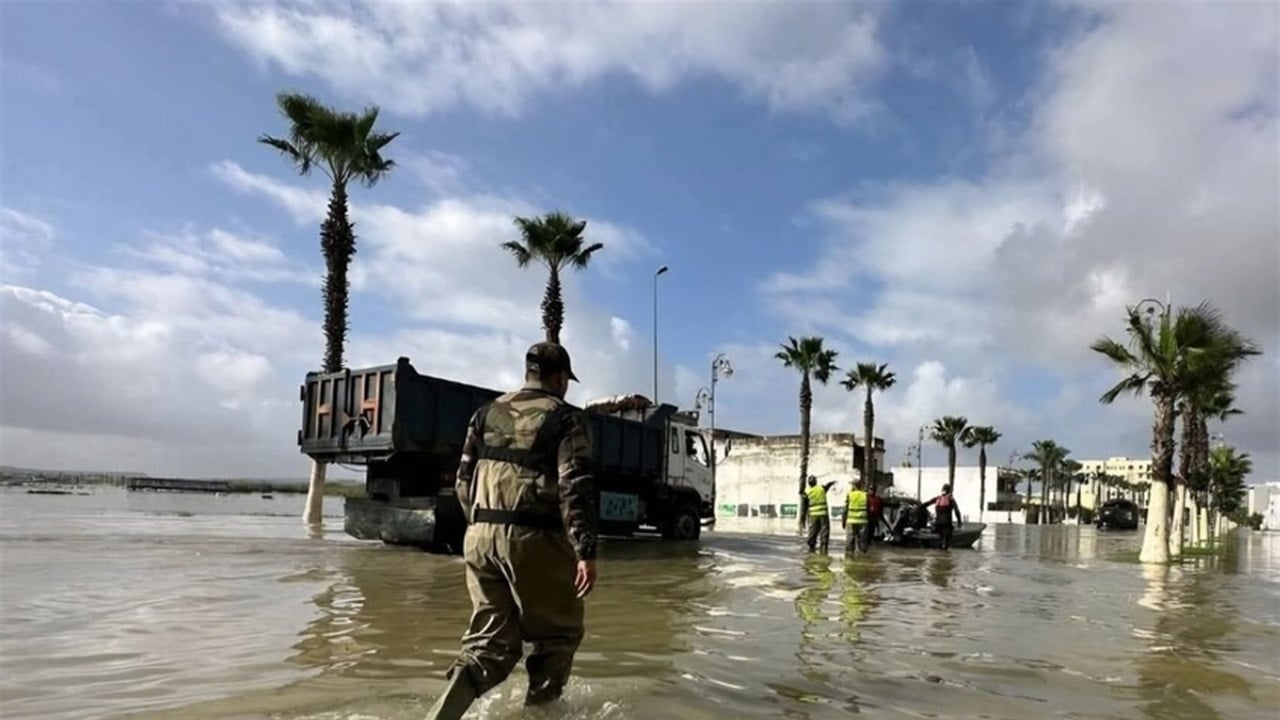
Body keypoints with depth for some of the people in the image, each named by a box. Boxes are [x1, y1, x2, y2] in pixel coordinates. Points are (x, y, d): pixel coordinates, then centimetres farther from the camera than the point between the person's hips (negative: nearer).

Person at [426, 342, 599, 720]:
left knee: (490, 639, 13)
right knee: (558, 634, 15)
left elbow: (463, 483, 16)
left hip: (482, 536, 6)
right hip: (535, 540, -5)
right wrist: (586, 552, -14)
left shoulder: (486, 414, 14)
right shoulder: (566, 419, -3)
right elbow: (576, 488, -13)